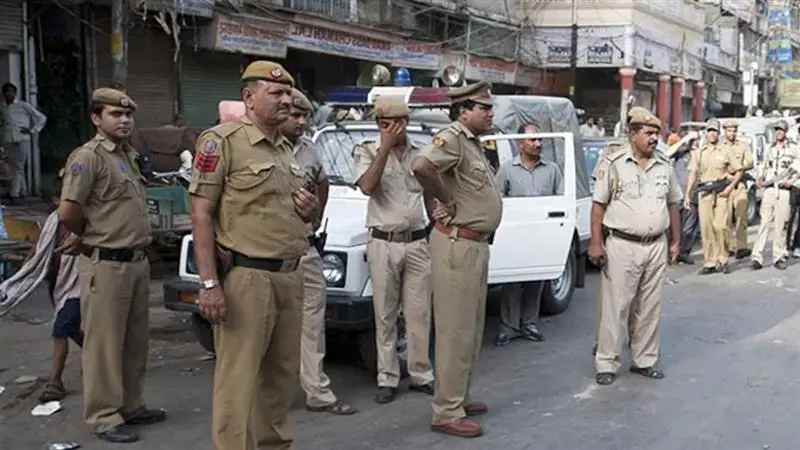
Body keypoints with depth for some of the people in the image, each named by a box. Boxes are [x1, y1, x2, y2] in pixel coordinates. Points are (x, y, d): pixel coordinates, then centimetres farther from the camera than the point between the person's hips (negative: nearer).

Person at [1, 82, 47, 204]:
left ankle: (14, 194, -11)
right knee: (14, 167, 7)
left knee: (19, 167, -9)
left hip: (22, 140, -4)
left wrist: (32, 130, -2)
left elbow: (42, 118, 7)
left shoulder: (24, 105, 4)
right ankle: (23, 192, 17)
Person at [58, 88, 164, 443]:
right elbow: (67, 212, -19)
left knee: (136, 342, 16)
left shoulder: (129, 155, 15)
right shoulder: (89, 157, -12)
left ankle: (130, 406, 28)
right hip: (106, 265, -8)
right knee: (105, 344, 0)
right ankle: (104, 416, 9)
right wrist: (90, 233, -1)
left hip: (138, 262, 8)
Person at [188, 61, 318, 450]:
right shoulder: (223, 141, -7)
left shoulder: (286, 148, 17)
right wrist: (209, 283, -19)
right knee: (239, 380, -5)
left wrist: (309, 210, 4)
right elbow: (201, 214, -12)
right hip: (246, 277, -8)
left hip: (289, 276, 8)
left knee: (282, 374, 14)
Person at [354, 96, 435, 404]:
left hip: (417, 243, 2)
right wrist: (385, 147, -17)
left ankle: (421, 375, 18)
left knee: (419, 314, 7)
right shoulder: (367, 151, 1)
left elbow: (430, 195, 14)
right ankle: (387, 379, 13)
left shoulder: (420, 153, 9)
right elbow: (367, 186, -17)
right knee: (385, 316, 5)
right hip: (383, 243, -2)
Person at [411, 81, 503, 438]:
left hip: (477, 244, 10)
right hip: (457, 244, -10)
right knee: (456, 330, -6)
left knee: (471, 328, 17)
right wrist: (446, 201, -22)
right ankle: (446, 413, 1)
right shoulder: (452, 138, -15)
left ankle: (459, 398, 29)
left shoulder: (473, 143, 15)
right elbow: (421, 165, -35)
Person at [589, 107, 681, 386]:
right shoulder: (613, 164, -4)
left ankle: (644, 361, 21)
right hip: (622, 246, -5)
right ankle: (606, 364, 5)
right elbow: (599, 205, -5)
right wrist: (596, 242, -11)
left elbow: (672, 205, 18)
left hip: (656, 247, 5)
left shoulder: (664, 167, 11)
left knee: (649, 308, 11)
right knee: (615, 307, -2)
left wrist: (676, 241, 15)